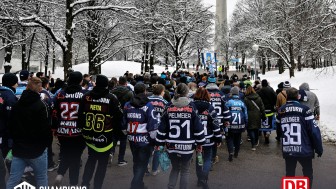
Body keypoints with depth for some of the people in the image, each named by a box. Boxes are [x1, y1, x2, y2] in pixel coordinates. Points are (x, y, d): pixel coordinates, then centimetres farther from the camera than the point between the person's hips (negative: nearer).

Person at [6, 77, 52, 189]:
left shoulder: (16, 105, 6)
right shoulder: (40, 105, -15)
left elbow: (11, 126, 15)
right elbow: (45, 127, -16)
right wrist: (48, 142, 0)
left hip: (18, 148, 6)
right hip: (37, 149, -6)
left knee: (13, 180, 11)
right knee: (41, 179, 10)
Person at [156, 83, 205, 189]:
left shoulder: (169, 108, -2)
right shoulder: (191, 108, -6)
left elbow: (162, 128, 0)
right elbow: (198, 127, -5)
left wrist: (160, 143, 10)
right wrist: (200, 143, 6)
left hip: (172, 146, 2)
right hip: (187, 146, -2)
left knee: (175, 168, 23)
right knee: (185, 171, 17)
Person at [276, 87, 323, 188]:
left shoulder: (280, 111, 3)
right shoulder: (304, 109, -11)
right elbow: (314, 130, -12)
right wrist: (319, 148, -4)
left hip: (287, 151, 3)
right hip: (304, 150, -3)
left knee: (289, 174, 18)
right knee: (308, 174, 17)